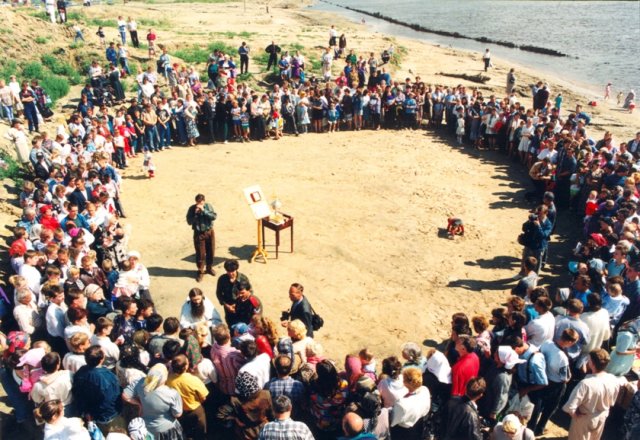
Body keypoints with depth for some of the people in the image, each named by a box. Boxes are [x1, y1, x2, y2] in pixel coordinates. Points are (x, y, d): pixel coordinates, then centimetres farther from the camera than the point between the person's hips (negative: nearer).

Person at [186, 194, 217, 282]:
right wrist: (195, 213, -24)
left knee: (211, 251, 14)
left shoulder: (208, 206, -5)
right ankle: (200, 272, 16)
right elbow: (189, 222, -11)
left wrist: (204, 210, -24)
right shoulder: (192, 208, -10)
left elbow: (214, 216, -16)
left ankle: (209, 268, 35)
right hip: (199, 233, -2)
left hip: (209, 232, 3)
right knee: (200, 253, 1)